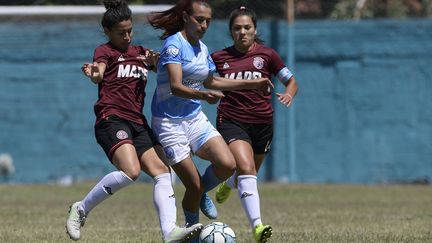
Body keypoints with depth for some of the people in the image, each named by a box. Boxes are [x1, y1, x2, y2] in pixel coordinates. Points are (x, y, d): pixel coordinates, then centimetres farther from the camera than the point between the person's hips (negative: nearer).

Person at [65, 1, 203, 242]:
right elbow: (99, 74, -19)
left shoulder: (141, 53, 21)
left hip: (138, 123, 7)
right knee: (130, 171, -26)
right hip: (112, 120, -7)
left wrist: (154, 61, -15)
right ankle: (81, 210, -11)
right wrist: (94, 74, -45)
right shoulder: (105, 51, 3)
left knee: (162, 171, -8)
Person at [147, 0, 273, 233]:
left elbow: (210, 82, 27)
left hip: (196, 119, 7)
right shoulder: (174, 44, -15)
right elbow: (176, 87, -28)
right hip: (169, 123, -7)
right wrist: (204, 96, -45)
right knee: (194, 185, -7)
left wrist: (251, 83, 27)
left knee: (227, 165, -15)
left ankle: (201, 193, 16)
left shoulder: (202, 49, 9)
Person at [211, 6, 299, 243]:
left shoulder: (267, 55, 0)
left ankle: (228, 184, 57)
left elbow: (291, 81, 6)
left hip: (262, 123, 2)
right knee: (246, 170, -24)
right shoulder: (219, 58, 2)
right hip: (231, 121, -2)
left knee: (248, 174, 18)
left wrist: (289, 94, -15)